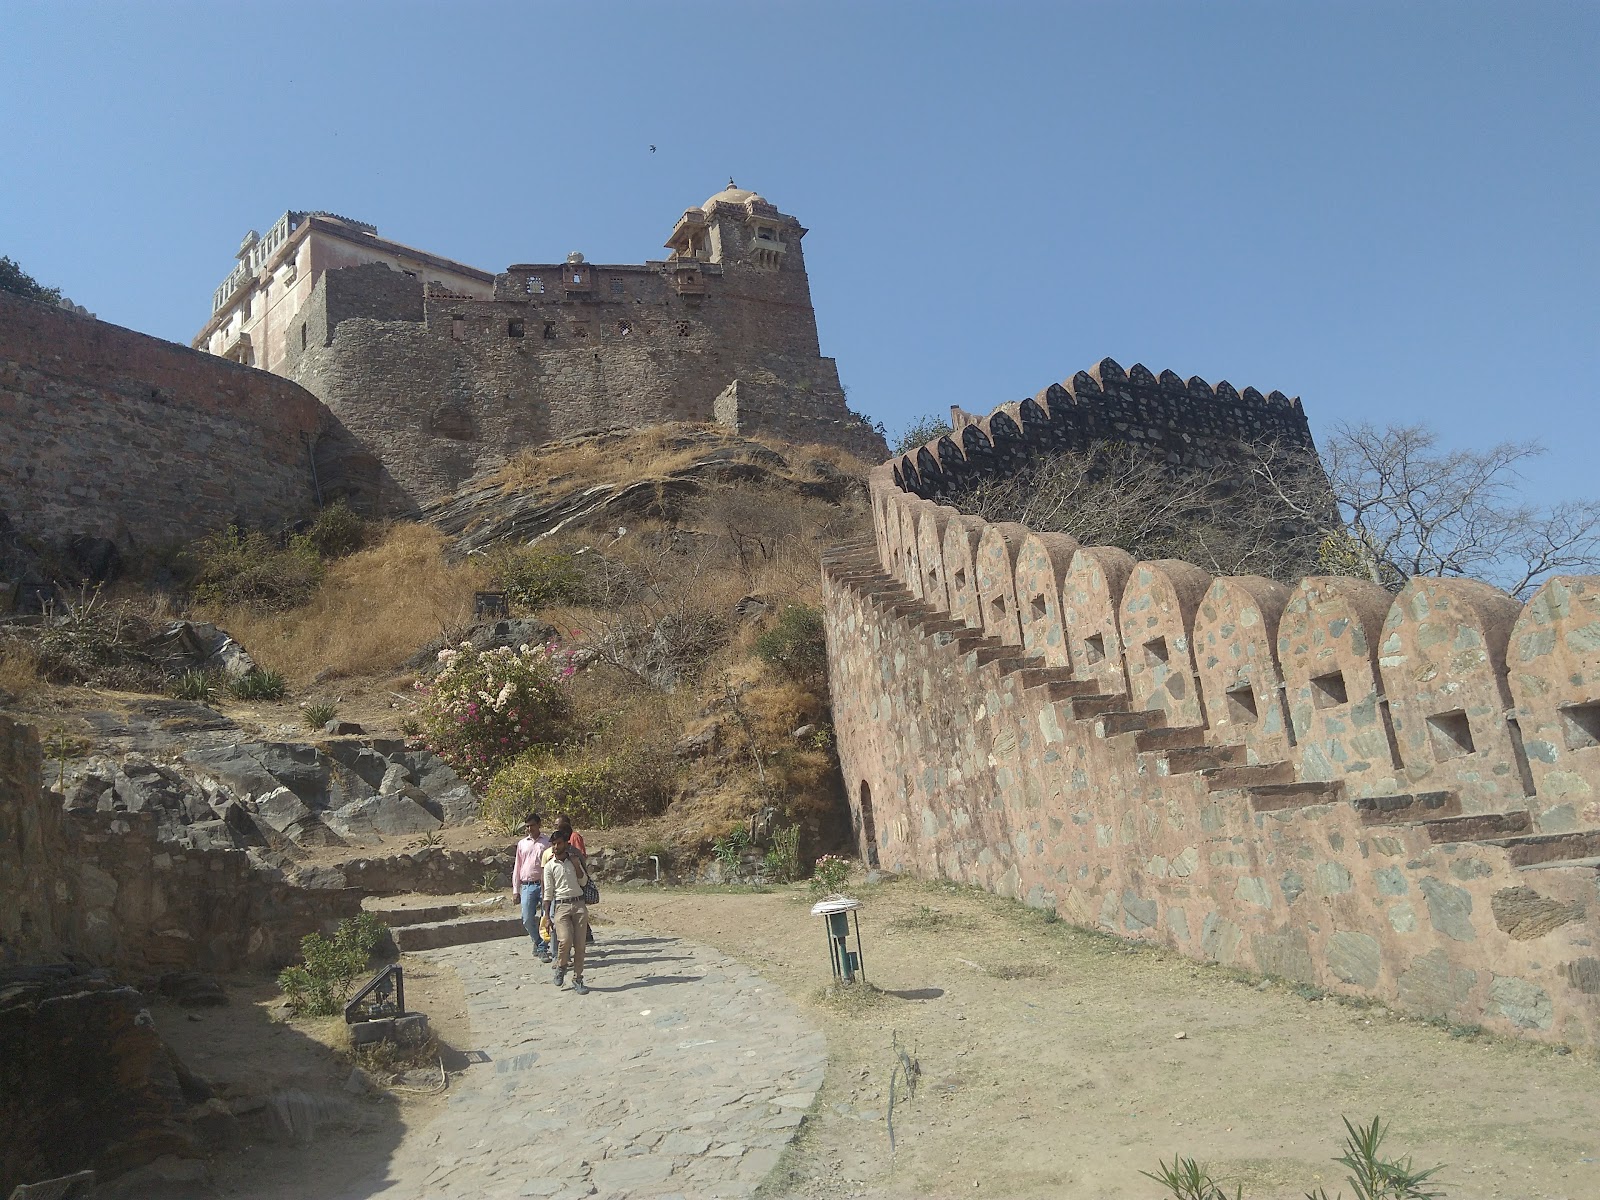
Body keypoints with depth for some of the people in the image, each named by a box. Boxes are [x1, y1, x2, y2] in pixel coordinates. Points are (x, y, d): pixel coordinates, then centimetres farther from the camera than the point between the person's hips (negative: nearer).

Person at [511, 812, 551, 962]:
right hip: (527, 886, 2)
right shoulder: (522, 844, 13)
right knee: (527, 919, -1)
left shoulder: (547, 842, 4)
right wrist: (515, 890, 10)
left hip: (544, 885, -2)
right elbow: (517, 868, 16)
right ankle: (538, 942, 24)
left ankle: (542, 949, 8)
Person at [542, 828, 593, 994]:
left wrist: (577, 866, -5)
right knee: (565, 940, -21)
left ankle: (577, 979, 10)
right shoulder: (549, 865, 4)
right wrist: (547, 915, -1)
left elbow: (583, 882, 8)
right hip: (561, 906, -2)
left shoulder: (574, 859, 11)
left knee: (580, 943, -1)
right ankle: (561, 967, 9)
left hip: (579, 904, 2)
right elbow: (548, 892, 3)